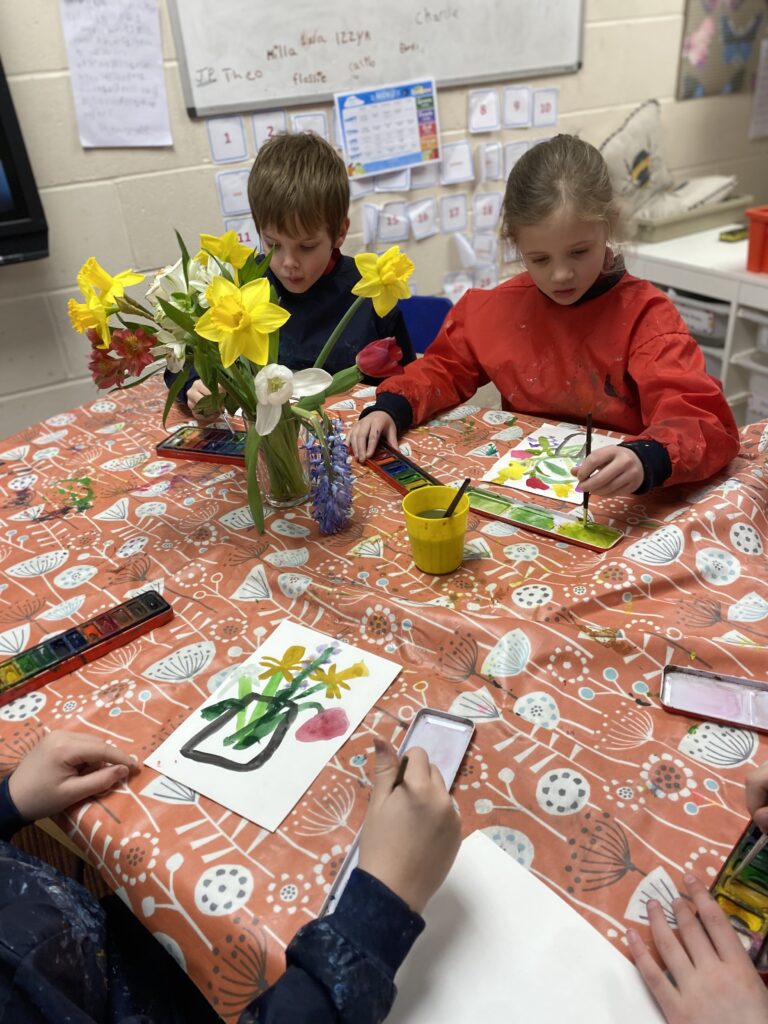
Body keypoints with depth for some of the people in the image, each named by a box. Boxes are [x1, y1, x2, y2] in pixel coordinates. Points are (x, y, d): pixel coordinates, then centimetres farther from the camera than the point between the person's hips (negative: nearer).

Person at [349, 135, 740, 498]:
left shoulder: (645, 316, -10)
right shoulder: (499, 307, 3)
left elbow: (703, 419, -20)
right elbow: (446, 367, 16)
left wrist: (648, 459, -43)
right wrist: (389, 408, -5)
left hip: (611, 504, -3)